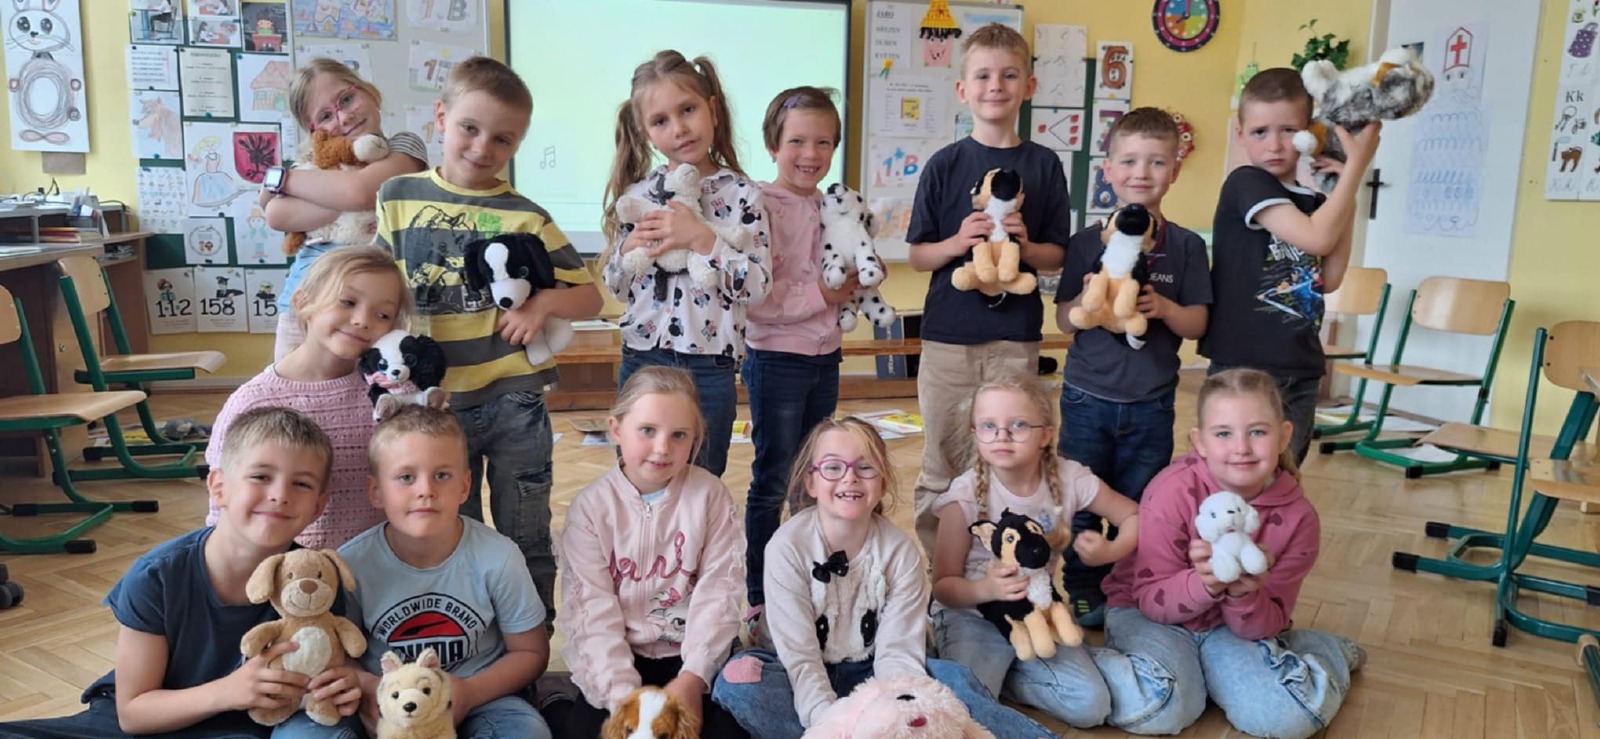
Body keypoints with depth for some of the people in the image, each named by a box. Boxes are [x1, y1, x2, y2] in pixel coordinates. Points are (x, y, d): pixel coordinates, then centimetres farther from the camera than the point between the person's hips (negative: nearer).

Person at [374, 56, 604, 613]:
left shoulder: (525, 218, -1)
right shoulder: (398, 199, 5)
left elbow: (590, 297, 2)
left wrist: (545, 301, -17)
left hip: (513, 402, -1)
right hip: (433, 401, 2)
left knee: (526, 544, 8)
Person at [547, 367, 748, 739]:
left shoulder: (711, 495, -4)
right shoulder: (590, 506, -5)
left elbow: (717, 592, -8)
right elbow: (593, 609, -11)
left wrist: (693, 677, -20)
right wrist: (623, 692, -23)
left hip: (691, 654, 1)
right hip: (620, 655, 0)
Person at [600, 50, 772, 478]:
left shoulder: (742, 195, -6)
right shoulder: (637, 193, 3)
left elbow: (757, 288, -14)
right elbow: (614, 286, 9)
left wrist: (700, 237, -22)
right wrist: (629, 248, -11)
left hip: (709, 368, -3)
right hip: (641, 361, 3)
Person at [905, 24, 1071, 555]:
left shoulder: (1044, 165, 3)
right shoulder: (945, 164, 0)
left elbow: (1057, 255, 6)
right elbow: (917, 256, 2)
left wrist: (1026, 246, -14)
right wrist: (956, 243, -17)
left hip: (1015, 338, 1)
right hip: (948, 336, -1)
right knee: (942, 469, 8)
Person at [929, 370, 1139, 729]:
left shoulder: (1069, 479, -12)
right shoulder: (965, 497, -18)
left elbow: (1134, 517, 3)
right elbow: (943, 585, -13)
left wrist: (1111, 551, -18)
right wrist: (986, 589, -34)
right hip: (973, 616, -3)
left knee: (1091, 707, -13)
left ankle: (1003, 673, 8)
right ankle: (991, 669, 7)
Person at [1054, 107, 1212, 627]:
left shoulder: (1186, 246, 0)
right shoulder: (1086, 243, -1)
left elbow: (1197, 324, 0)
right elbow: (1063, 319, -1)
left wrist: (1163, 308, -20)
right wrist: (1088, 300, -22)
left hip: (1151, 404, 0)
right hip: (1087, 397, 0)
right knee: (1082, 505, 7)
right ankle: (1084, 595, 23)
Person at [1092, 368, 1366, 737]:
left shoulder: (1298, 517, -14)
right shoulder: (1172, 492, -24)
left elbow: (1266, 626, -10)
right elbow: (1151, 599, -19)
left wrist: (1244, 596, -34)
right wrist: (1205, 584, -39)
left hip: (1234, 623, 4)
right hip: (1147, 612, -4)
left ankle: (1327, 652, 15)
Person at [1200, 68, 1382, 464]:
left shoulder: (1314, 202, 13)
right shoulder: (1246, 183, -10)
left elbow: (1329, 279, 7)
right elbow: (1317, 237, -20)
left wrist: (1348, 200, 2)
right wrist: (1357, 163, -13)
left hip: (1300, 371, 8)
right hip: (1245, 368, -7)